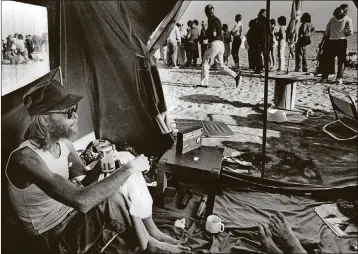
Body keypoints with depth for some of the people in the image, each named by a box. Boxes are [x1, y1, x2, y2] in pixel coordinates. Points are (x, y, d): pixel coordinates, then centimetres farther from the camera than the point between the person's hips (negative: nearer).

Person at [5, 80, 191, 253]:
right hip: (54, 235, -7)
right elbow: (81, 200, -43)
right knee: (108, 198, -33)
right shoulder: (26, 159, -32)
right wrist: (130, 168, -35)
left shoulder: (64, 144, -6)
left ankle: (153, 233, 2)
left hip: (72, 213, 8)